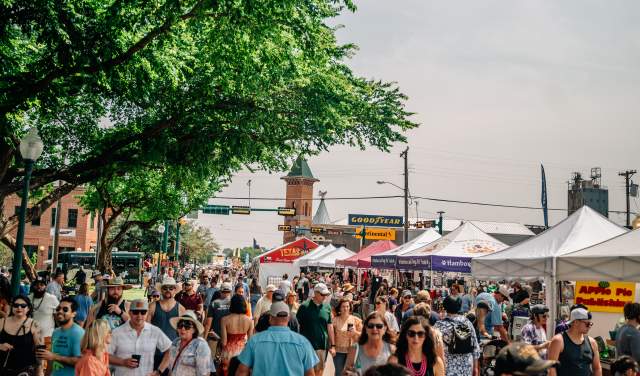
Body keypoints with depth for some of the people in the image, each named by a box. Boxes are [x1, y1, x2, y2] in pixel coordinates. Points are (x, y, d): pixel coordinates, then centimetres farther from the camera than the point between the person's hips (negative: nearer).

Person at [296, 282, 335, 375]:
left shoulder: (327, 307, 6)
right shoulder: (304, 307, -7)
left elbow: (329, 326, 10)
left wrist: (332, 345, 9)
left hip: (323, 345, 4)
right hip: (307, 346, -4)